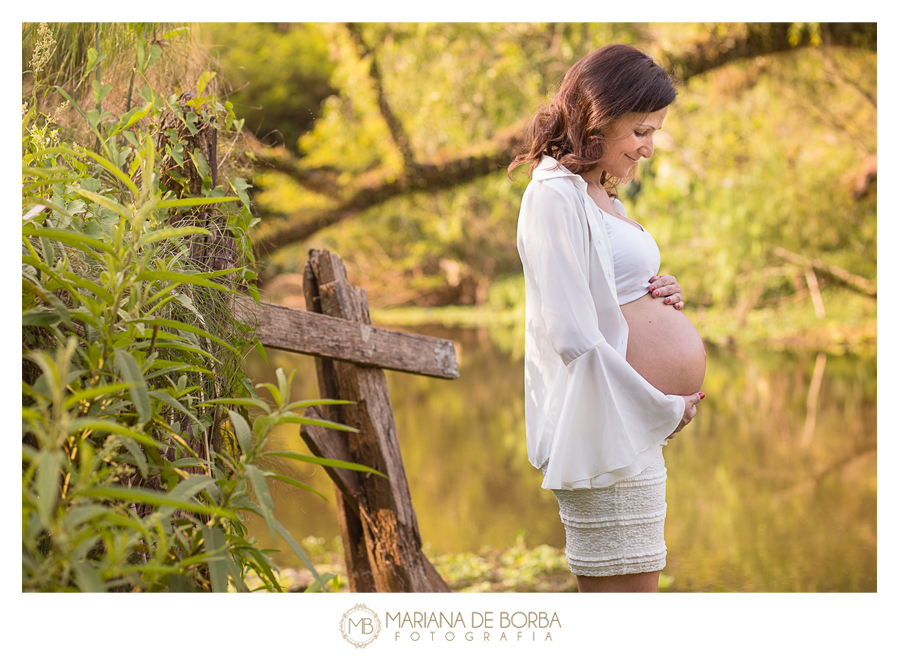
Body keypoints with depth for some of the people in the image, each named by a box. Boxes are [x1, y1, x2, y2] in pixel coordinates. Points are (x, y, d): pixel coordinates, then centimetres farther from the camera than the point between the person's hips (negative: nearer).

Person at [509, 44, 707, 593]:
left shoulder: (602, 197, 18)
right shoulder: (554, 194, -13)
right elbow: (575, 337, -20)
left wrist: (659, 297, 5)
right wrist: (664, 408, -13)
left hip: (636, 425, 10)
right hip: (603, 423, -10)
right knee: (627, 586, -6)